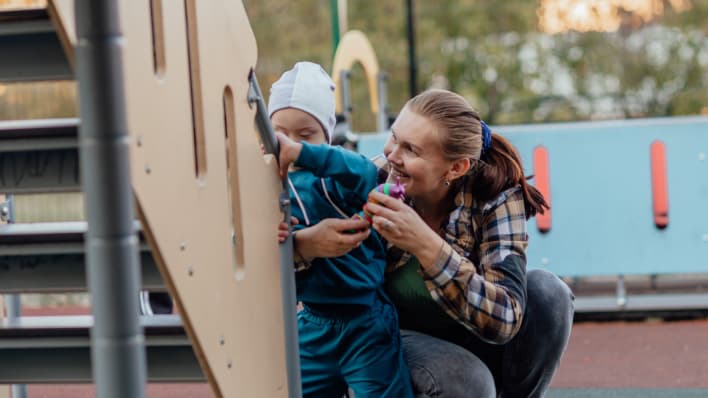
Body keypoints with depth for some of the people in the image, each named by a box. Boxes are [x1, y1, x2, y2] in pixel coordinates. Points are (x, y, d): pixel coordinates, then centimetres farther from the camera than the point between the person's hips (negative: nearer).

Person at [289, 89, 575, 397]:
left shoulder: (495, 195, -22)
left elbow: (504, 319, -33)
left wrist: (426, 245, -44)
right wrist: (306, 244, -43)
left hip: (474, 343, 2)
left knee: (547, 291, -25)